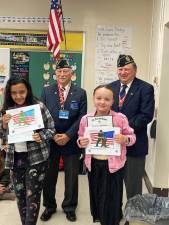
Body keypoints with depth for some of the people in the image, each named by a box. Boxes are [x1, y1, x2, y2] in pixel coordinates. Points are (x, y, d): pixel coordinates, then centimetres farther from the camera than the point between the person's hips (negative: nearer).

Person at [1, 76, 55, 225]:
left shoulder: (39, 106, -8)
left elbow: (51, 129, -3)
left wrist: (41, 136, -22)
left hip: (36, 157, -4)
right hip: (15, 158, 4)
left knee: (32, 197, 1)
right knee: (20, 195, 16)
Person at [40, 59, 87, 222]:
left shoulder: (80, 93, 0)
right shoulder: (46, 91, 4)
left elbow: (82, 117, -5)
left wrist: (68, 135, -14)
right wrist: (52, 135, -10)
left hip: (71, 140, -1)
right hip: (50, 139, 1)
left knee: (71, 176, 10)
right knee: (49, 175, 12)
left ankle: (69, 207, 30)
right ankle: (49, 206, 32)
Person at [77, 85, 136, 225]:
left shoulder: (120, 118, -11)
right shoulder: (85, 119, -2)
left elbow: (132, 137, -3)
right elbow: (80, 138, 9)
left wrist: (125, 139, -25)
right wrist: (81, 142, -13)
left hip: (113, 165, -3)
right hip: (93, 164, 3)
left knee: (112, 200, 6)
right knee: (96, 196, 19)